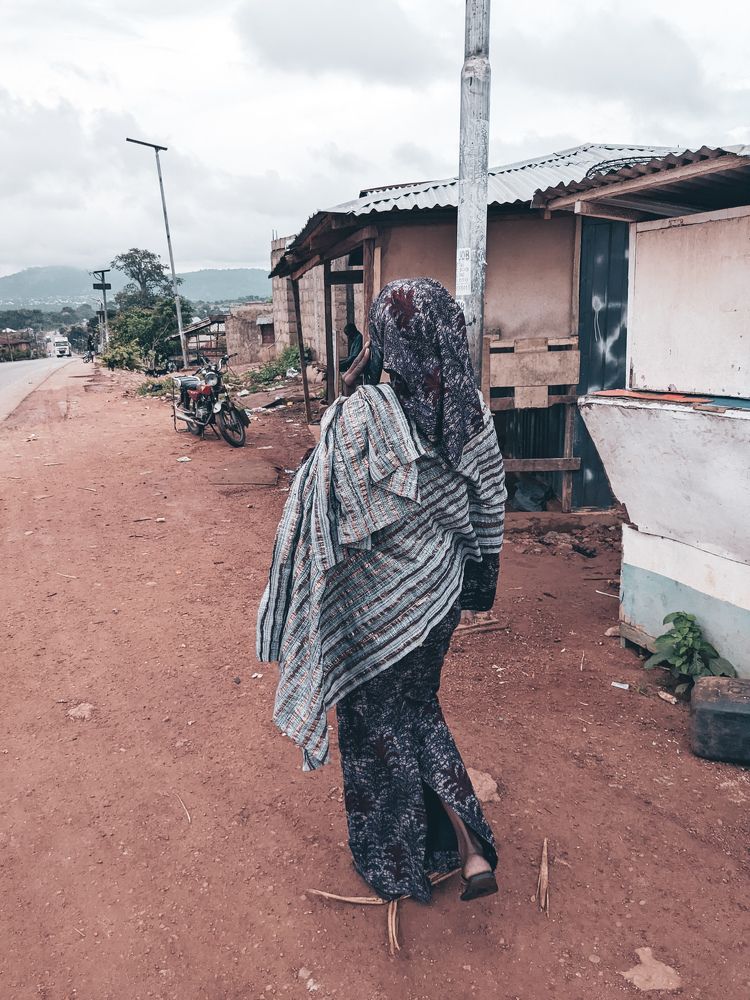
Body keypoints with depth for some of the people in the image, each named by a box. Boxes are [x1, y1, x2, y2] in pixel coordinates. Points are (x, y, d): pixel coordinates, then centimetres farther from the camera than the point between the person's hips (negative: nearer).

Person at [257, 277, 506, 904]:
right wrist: (468, 580, 17)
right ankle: (472, 849, 26)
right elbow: (489, 506, 4)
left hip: (378, 599, -5)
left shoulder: (361, 412, -24)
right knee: (419, 705, 27)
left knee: (377, 721, 17)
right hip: (441, 589, 6)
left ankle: (394, 863, 37)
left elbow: (338, 513, -17)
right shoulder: (473, 411, -5)